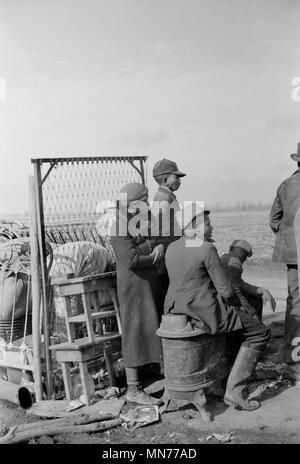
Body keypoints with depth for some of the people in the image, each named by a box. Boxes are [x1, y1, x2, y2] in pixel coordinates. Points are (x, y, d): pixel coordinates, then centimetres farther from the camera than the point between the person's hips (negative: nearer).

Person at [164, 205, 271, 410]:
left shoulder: (171, 248, 6)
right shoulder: (207, 249, -15)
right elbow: (225, 289, -14)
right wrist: (237, 304, 6)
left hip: (175, 310, 8)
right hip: (205, 313, -8)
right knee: (260, 334, 5)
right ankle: (234, 391, -1)